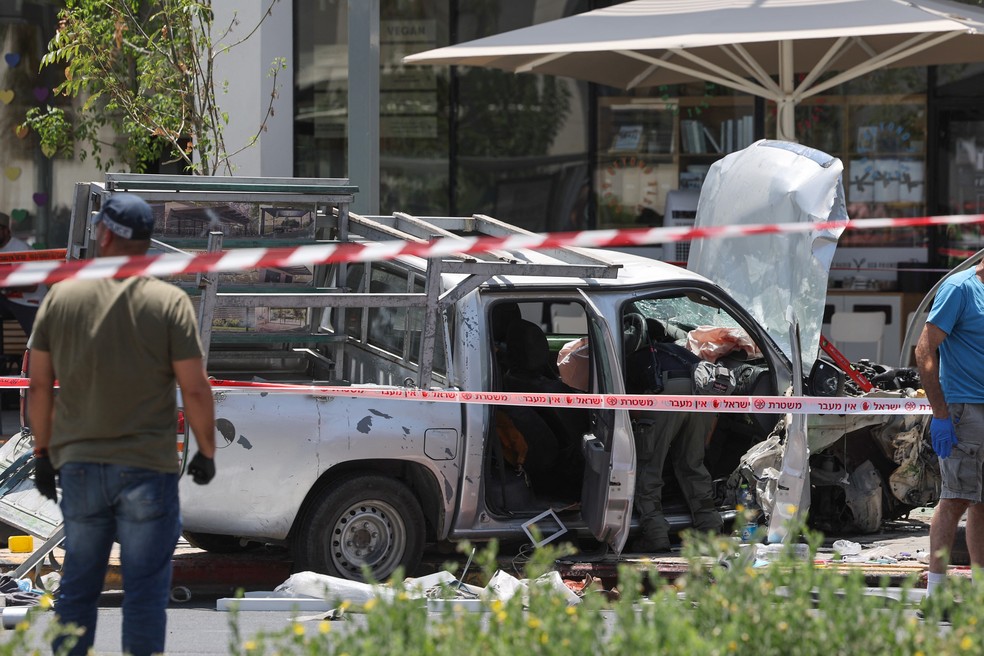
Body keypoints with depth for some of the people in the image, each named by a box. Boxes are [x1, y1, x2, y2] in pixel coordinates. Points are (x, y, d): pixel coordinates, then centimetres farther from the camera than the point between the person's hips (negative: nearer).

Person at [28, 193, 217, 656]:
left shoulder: (61, 297, 2)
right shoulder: (169, 303, -6)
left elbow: (40, 385, 5)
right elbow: (195, 390, -8)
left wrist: (43, 450, 15)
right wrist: (206, 451, 5)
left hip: (79, 463, 3)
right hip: (148, 464, -3)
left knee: (77, 585, 12)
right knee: (145, 589, 0)